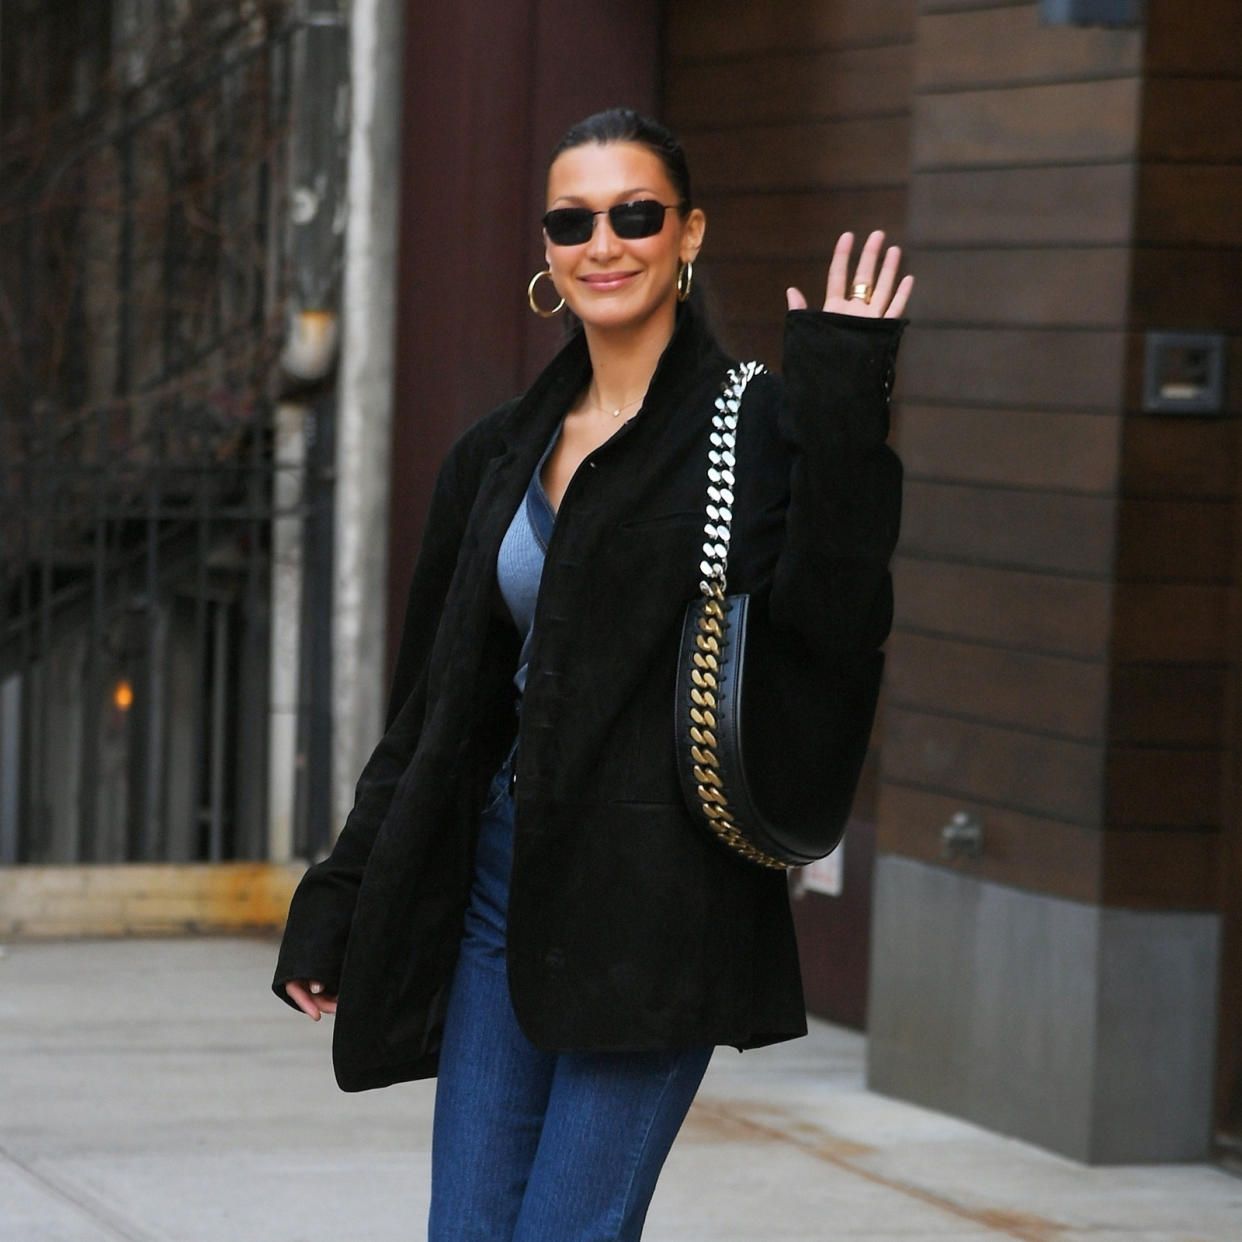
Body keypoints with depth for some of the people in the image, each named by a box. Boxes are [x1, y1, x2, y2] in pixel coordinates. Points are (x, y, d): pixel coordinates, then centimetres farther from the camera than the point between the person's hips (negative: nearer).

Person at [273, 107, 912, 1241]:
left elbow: (830, 628, -18)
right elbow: (430, 705, 17)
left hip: (657, 909, -6)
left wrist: (842, 410, -21)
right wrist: (338, 901, 15)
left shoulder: (757, 425, -3)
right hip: (501, 883, 6)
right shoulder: (501, 454, 13)